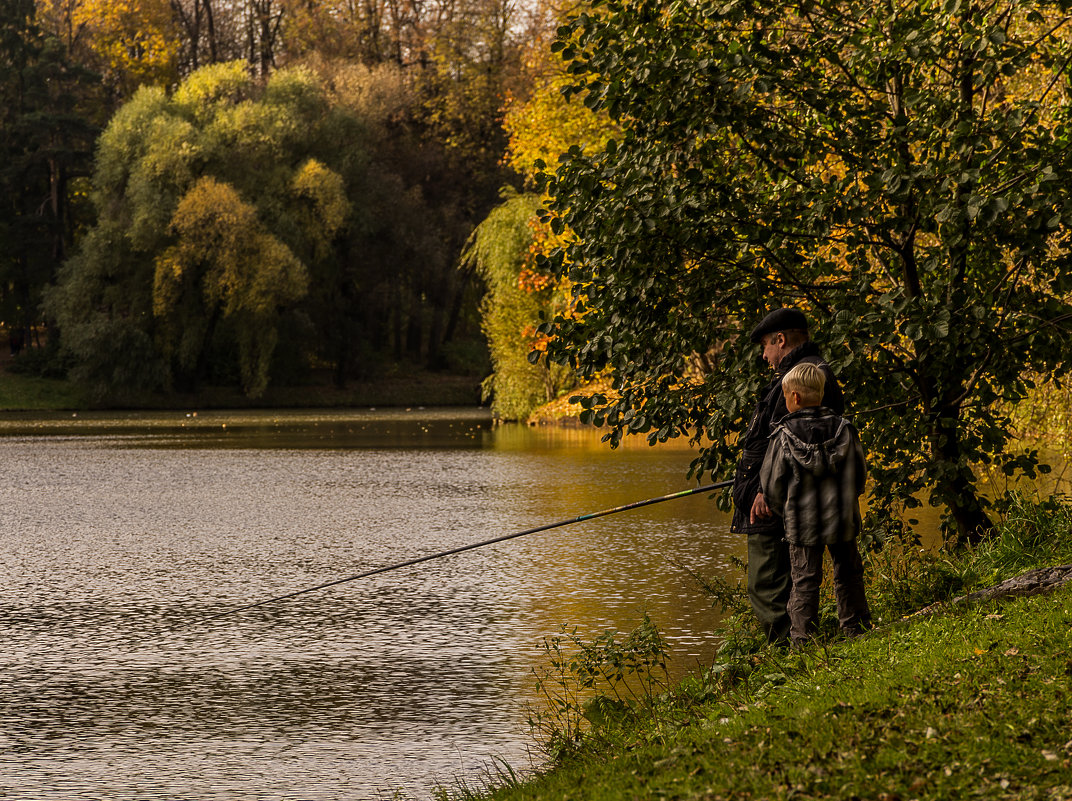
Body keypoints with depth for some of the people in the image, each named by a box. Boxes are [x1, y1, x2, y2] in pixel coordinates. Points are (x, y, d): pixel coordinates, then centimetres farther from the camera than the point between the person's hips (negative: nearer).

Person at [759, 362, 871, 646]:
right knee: (848, 574, 16)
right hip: (842, 519, 2)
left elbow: (771, 484, -4)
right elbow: (859, 475, 5)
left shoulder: (785, 435, -11)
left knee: (804, 580, 3)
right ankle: (856, 628, 23)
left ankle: (802, 639, 2)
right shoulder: (843, 429, -3)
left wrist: (784, 511, 14)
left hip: (802, 523, -2)